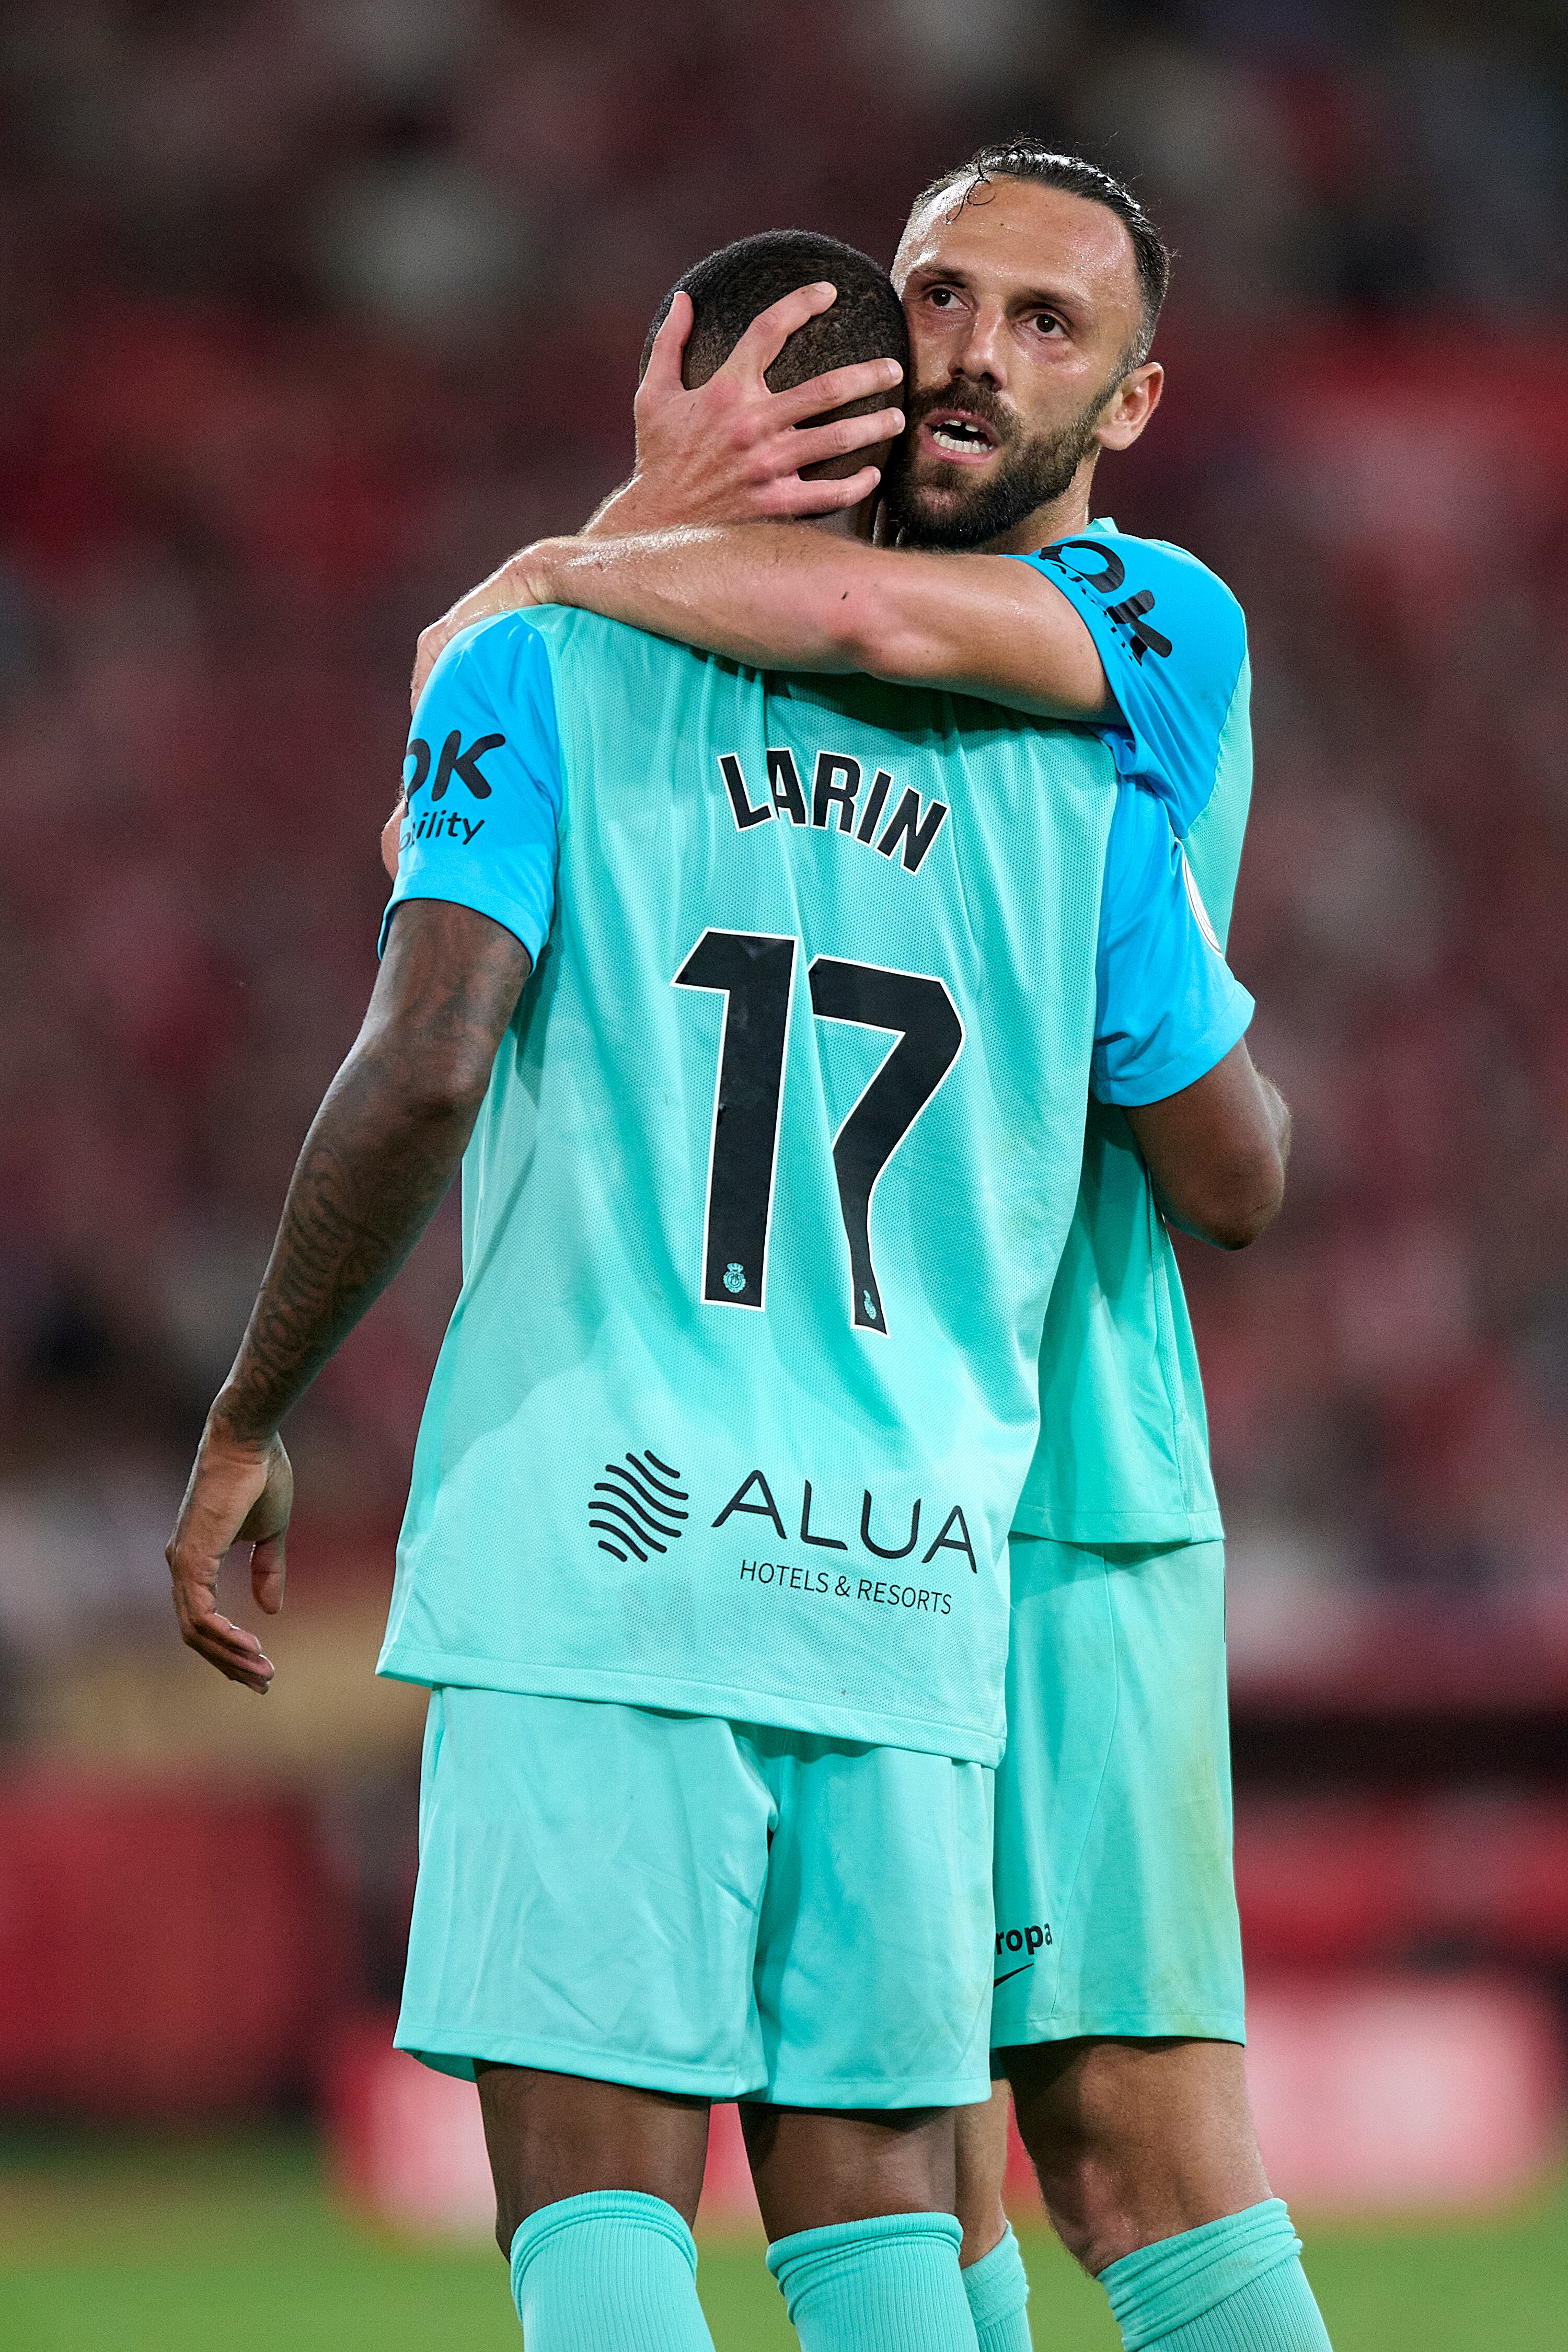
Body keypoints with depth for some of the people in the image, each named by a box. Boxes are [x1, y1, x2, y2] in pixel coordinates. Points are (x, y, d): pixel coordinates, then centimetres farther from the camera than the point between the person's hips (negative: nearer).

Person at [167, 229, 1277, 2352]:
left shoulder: (540, 679, 1)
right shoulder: (1067, 783, 11)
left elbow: (422, 1072, -10)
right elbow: (1239, 1182, 17)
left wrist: (247, 1425, 0)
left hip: (599, 1542, -3)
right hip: (908, 1580, 3)